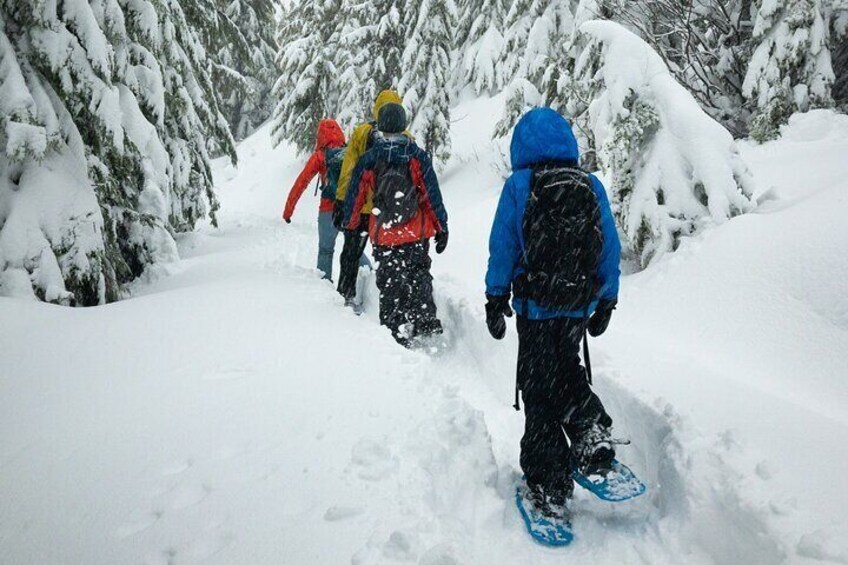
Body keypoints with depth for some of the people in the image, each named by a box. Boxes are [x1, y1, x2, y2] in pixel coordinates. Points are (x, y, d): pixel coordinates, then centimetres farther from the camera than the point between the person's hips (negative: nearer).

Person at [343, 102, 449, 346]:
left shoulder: (367, 160, -3)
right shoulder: (417, 156, -6)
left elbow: (354, 196, 5)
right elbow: (432, 194, -6)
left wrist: (350, 224, 22)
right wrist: (442, 228, 2)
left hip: (383, 237, 0)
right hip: (417, 234, 0)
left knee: (390, 285, 10)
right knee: (419, 276, 18)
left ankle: (396, 333, 12)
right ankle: (425, 320, 4)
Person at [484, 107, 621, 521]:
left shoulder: (518, 186, -8)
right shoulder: (593, 187, 2)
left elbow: (502, 248, -6)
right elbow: (611, 250, 6)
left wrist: (495, 301, 4)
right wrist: (607, 302, 16)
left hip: (536, 308, -4)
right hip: (580, 307, 4)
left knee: (538, 390, 7)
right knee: (566, 370, 28)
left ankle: (550, 488, 12)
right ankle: (593, 438, 10)